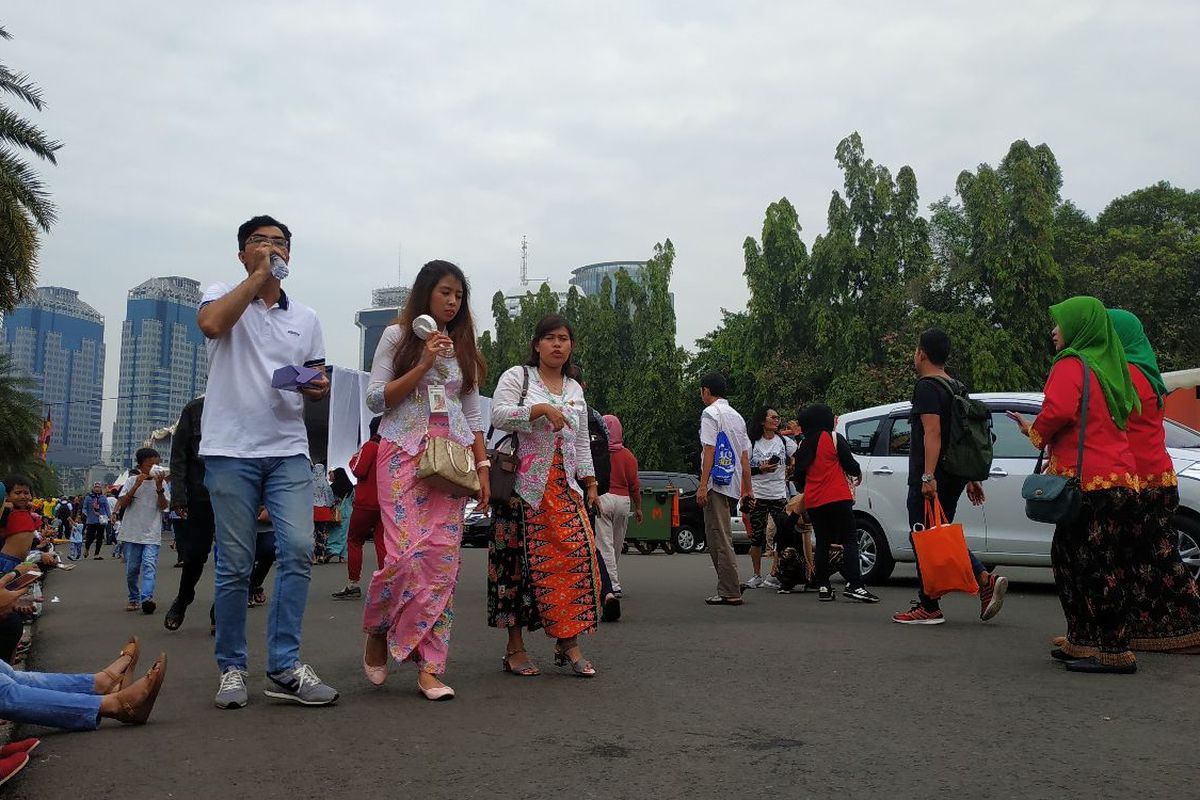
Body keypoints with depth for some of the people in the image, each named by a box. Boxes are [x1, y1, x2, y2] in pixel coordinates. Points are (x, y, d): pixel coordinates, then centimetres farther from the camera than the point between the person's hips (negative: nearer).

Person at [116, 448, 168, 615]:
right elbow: (122, 503, -5)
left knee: (149, 565, -17)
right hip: (131, 534, 1)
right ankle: (134, 599, 23)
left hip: (152, 535, -1)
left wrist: (159, 487, -17)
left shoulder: (160, 483, 6)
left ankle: (147, 598, -29)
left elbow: (163, 506, -4)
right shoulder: (131, 481, 4)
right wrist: (136, 485, -16)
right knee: (131, 570, 9)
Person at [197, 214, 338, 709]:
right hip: (231, 450, -3)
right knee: (235, 566, 1)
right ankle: (232, 668, 15)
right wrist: (259, 274, -10)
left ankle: (284, 666, -4)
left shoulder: (306, 318, 17)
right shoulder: (223, 297, 7)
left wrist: (319, 387, -4)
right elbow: (211, 323, -17)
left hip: (288, 450, 3)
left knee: (299, 549, -11)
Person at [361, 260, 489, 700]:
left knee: (442, 558, -5)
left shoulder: (463, 346, 17)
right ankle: (377, 632, 14)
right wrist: (424, 363, -9)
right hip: (404, 453, -3)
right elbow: (376, 399, -2)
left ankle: (430, 668, 0)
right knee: (407, 553, -15)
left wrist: (482, 466, 9)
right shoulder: (397, 336, 6)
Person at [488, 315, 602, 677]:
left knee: (576, 555, -9)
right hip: (523, 484, -4)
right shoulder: (517, 376, 3)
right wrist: (541, 408, -21)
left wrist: (590, 484, 16)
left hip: (564, 487, 5)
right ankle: (515, 647, 7)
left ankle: (568, 643, -1)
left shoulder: (575, 389, 20)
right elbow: (499, 415, -12)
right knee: (519, 560, -3)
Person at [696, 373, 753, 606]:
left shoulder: (710, 413, -6)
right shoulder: (737, 416, 19)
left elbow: (709, 451, -14)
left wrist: (703, 485, -16)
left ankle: (730, 593, -7)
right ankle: (730, 586, 16)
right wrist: (748, 488, 20)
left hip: (717, 483, -9)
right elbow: (745, 457, 18)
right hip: (734, 485, 9)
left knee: (720, 539, -7)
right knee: (717, 536, 15)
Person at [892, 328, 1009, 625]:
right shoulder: (956, 388, 18)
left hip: (928, 480, -9)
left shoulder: (927, 386, -10)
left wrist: (928, 476, -26)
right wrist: (971, 478, 23)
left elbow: (932, 432, -21)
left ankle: (929, 607, 0)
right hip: (954, 476, 9)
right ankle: (987, 581, 2)